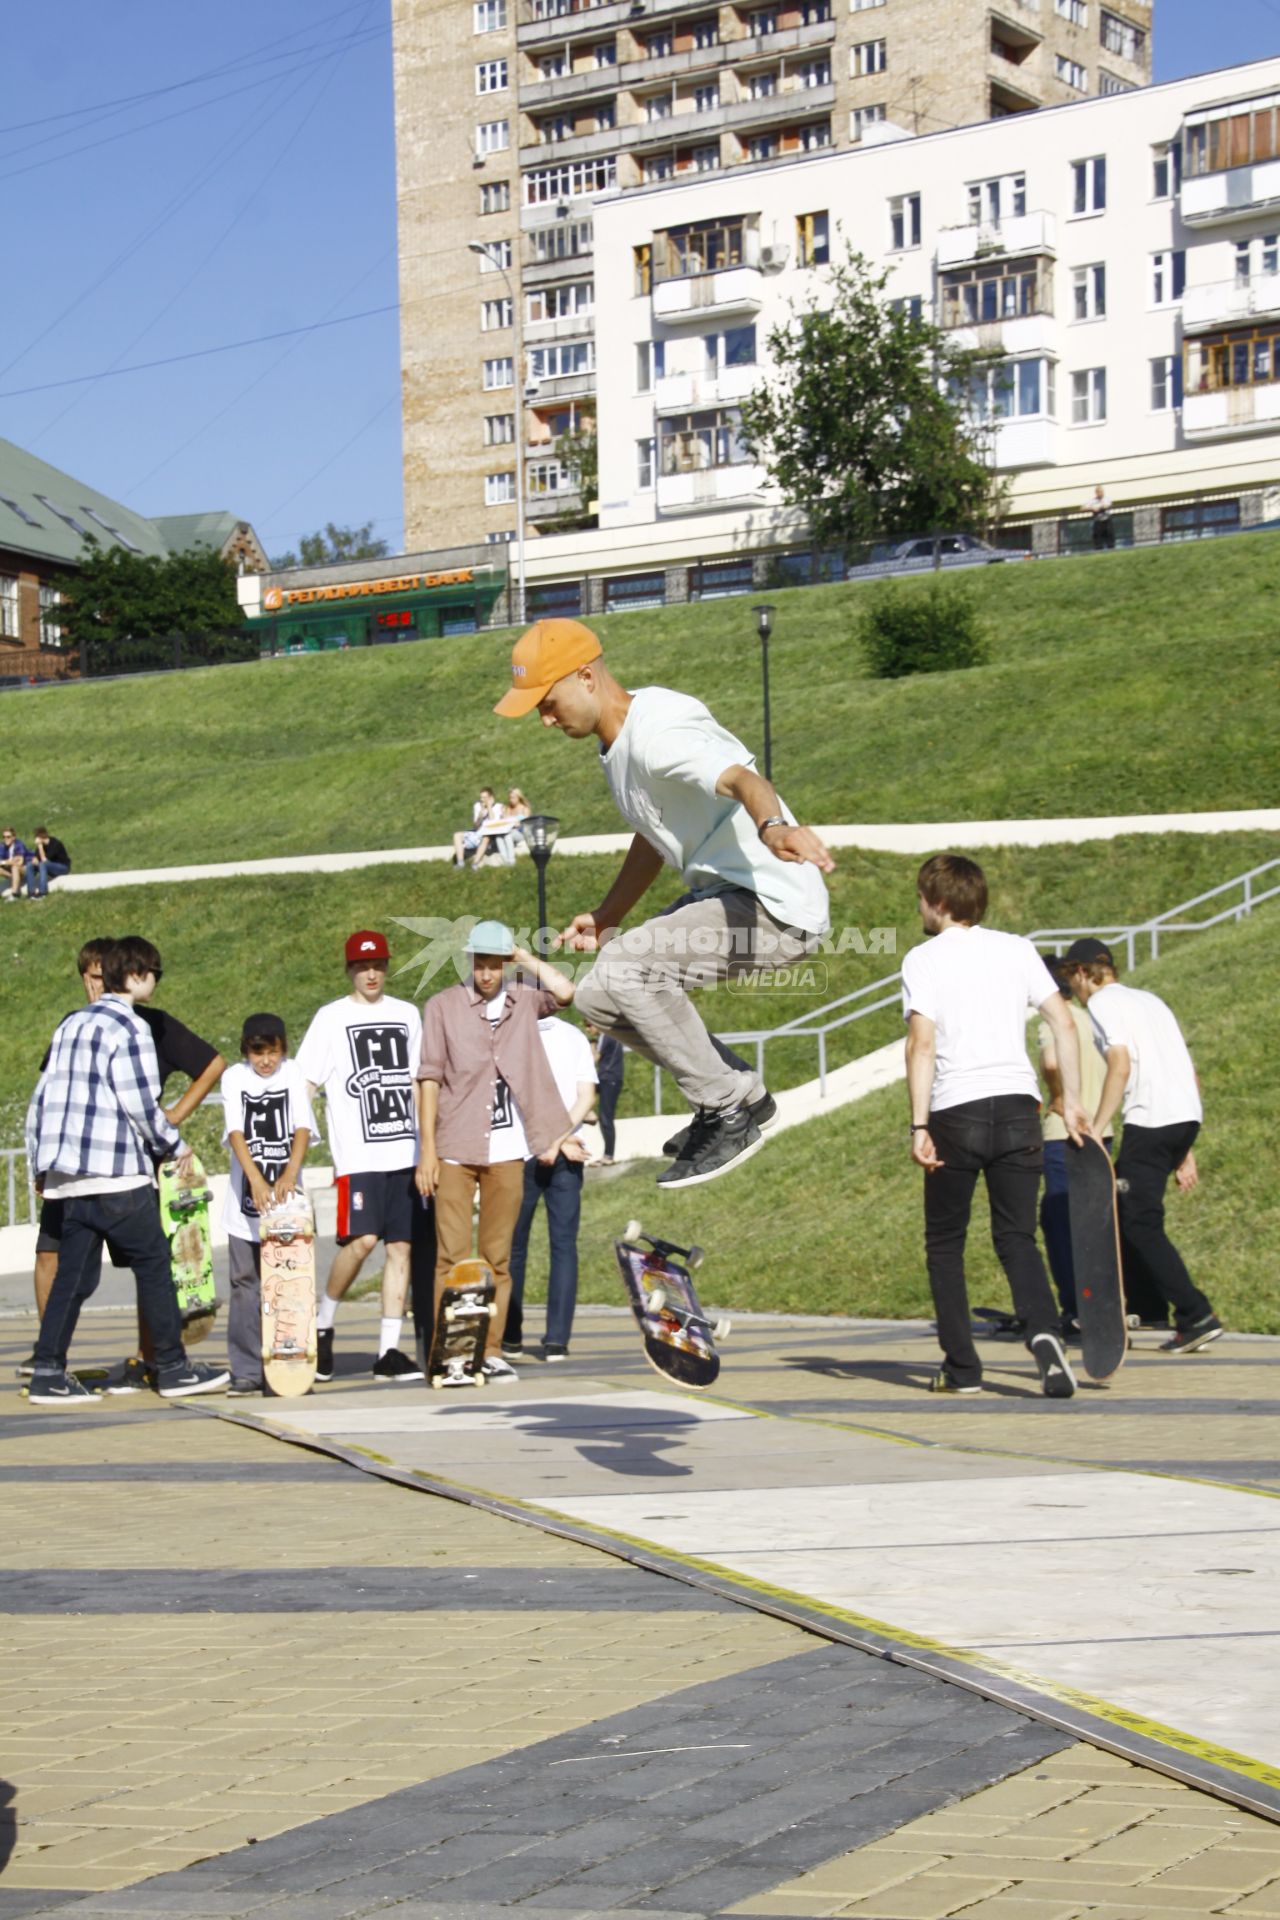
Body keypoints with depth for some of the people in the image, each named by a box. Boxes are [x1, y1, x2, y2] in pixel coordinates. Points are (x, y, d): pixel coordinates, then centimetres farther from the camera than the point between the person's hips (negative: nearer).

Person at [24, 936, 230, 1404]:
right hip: (116, 1173, -8)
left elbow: (42, 1097, 17)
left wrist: (40, 1164, 22)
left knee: (72, 1274, 8)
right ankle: (173, 1369, 6)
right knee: (153, 1266, 2)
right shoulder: (129, 1028, -10)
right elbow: (142, 1105, -12)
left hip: (68, 1173, 8)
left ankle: (48, 1373, 3)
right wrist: (172, 1145, 5)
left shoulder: (71, 1024, 16)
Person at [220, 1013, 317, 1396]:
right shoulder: (235, 1077, 3)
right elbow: (235, 1132, -9)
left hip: (285, 1197, 0)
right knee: (247, 1286, 0)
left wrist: (289, 1175, -23)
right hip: (246, 1200, 0)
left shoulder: (293, 1075, 6)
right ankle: (247, 1371, 3)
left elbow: (302, 1129, -5)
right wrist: (256, 1179, -25)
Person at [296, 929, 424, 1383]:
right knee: (362, 1239, -17)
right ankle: (322, 1324, 5)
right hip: (358, 1154, -4)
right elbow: (305, 1084, 1)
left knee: (401, 1246, 1)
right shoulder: (332, 1018, 3)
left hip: (405, 1151, 4)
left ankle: (388, 1350, 4)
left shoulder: (407, 1015, 15)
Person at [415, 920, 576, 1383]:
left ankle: (492, 1351, 10)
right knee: (453, 1256, -5)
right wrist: (428, 1149, -5)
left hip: (507, 1152, 2)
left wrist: (526, 958, 0)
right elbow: (429, 1079, 0)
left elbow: (566, 992, -11)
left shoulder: (523, 1001, 9)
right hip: (455, 1150, -2)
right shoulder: (443, 1006, 2)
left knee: (498, 1256, 5)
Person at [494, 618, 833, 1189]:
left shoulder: (657, 734, -22)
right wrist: (604, 919, 24)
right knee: (599, 996, 13)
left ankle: (731, 1110, -13)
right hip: (720, 893, 11)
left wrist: (772, 827, -63)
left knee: (622, 969, -26)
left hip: (776, 904, -11)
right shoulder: (616, 742, 11)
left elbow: (740, 779, -42)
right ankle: (737, 1095, 17)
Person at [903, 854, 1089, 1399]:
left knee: (945, 1243, 12)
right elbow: (1064, 1024, 6)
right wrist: (1072, 1102, 9)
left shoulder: (923, 958, 0)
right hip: (1018, 1104, 3)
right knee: (1017, 1238, 7)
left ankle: (961, 1367, 11)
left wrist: (919, 1126, -12)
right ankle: (1044, 1331, -20)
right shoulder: (1017, 949, 12)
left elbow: (922, 1043, -11)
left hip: (956, 1112, -3)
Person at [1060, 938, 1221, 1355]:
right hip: (1188, 1117, 9)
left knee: (1141, 1224, -5)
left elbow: (1121, 1066, -15)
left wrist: (1095, 1131, -16)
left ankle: (1196, 1317, -11)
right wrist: (1186, 1151, 25)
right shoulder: (1150, 999, 25)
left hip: (1151, 1120, -9)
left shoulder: (1103, 1003, 1)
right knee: (1123, 1212, 18)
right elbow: (1191, 1073, 23)